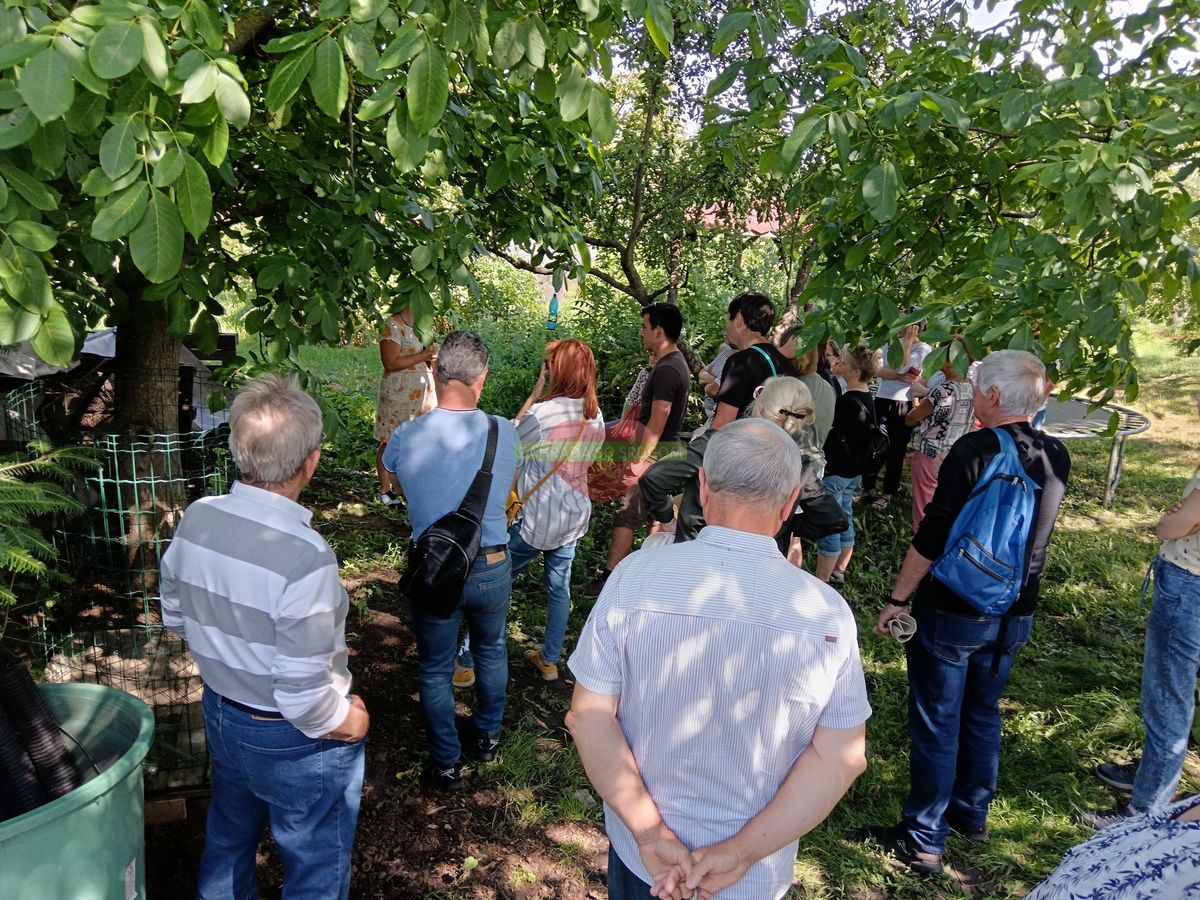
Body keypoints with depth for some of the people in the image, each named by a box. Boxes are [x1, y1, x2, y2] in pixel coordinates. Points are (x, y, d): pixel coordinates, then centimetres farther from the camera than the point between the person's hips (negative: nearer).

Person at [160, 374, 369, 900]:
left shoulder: (197, 518, -13)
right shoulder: (305, 555, -35)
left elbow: (176, 618, 3)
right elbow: (304, 697, -31)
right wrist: (347, 722, -12)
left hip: (220, 714, 7)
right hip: (294, 740, -6)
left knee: (228, 840, 31)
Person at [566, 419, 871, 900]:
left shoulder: (635, 574, -19)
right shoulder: (827, 614, -18)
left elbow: (589, 716, -16)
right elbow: (842, 757, -14)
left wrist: (649, 830, -13)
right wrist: (743, 852, -12)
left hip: (639, 851, 0)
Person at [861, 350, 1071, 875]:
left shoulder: (975, 449, -19)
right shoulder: (1055, 457, 0)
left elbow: (932, 535, -19)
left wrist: (897, 599, -11)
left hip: (953, 613, -6)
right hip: (1014, 616, 6)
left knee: (937, 725, 5)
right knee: (983, 716, 22)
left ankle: (923, 841, 15)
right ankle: (972, 815, 38)